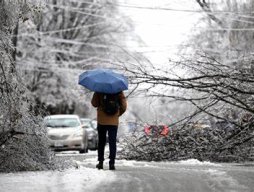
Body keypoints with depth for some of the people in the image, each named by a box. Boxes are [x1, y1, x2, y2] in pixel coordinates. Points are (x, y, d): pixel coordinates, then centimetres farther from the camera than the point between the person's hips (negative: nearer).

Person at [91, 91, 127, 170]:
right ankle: (112, 163, -7)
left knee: (101, 142, 13)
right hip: (114, 122, 0)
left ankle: (100, 162, 13)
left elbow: (94, 103, -5)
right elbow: (124, 105, 1)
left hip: (101, 121, 0)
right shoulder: (118, 90, -2)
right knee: (112, 142, 2)